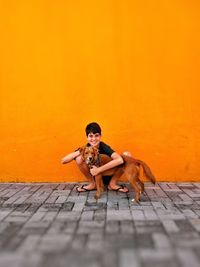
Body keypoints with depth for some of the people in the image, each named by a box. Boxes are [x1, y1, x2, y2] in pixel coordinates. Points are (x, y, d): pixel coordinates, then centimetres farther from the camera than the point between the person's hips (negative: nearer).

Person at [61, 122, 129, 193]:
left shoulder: (104, 147, -24)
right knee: (79, 158, -26)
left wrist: (99, 169, -42)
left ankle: (112, 184, -5)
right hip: (93, 175, 1)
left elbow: (120, 160, -44)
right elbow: (63, 161, -23)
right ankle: (92, 184, -4)